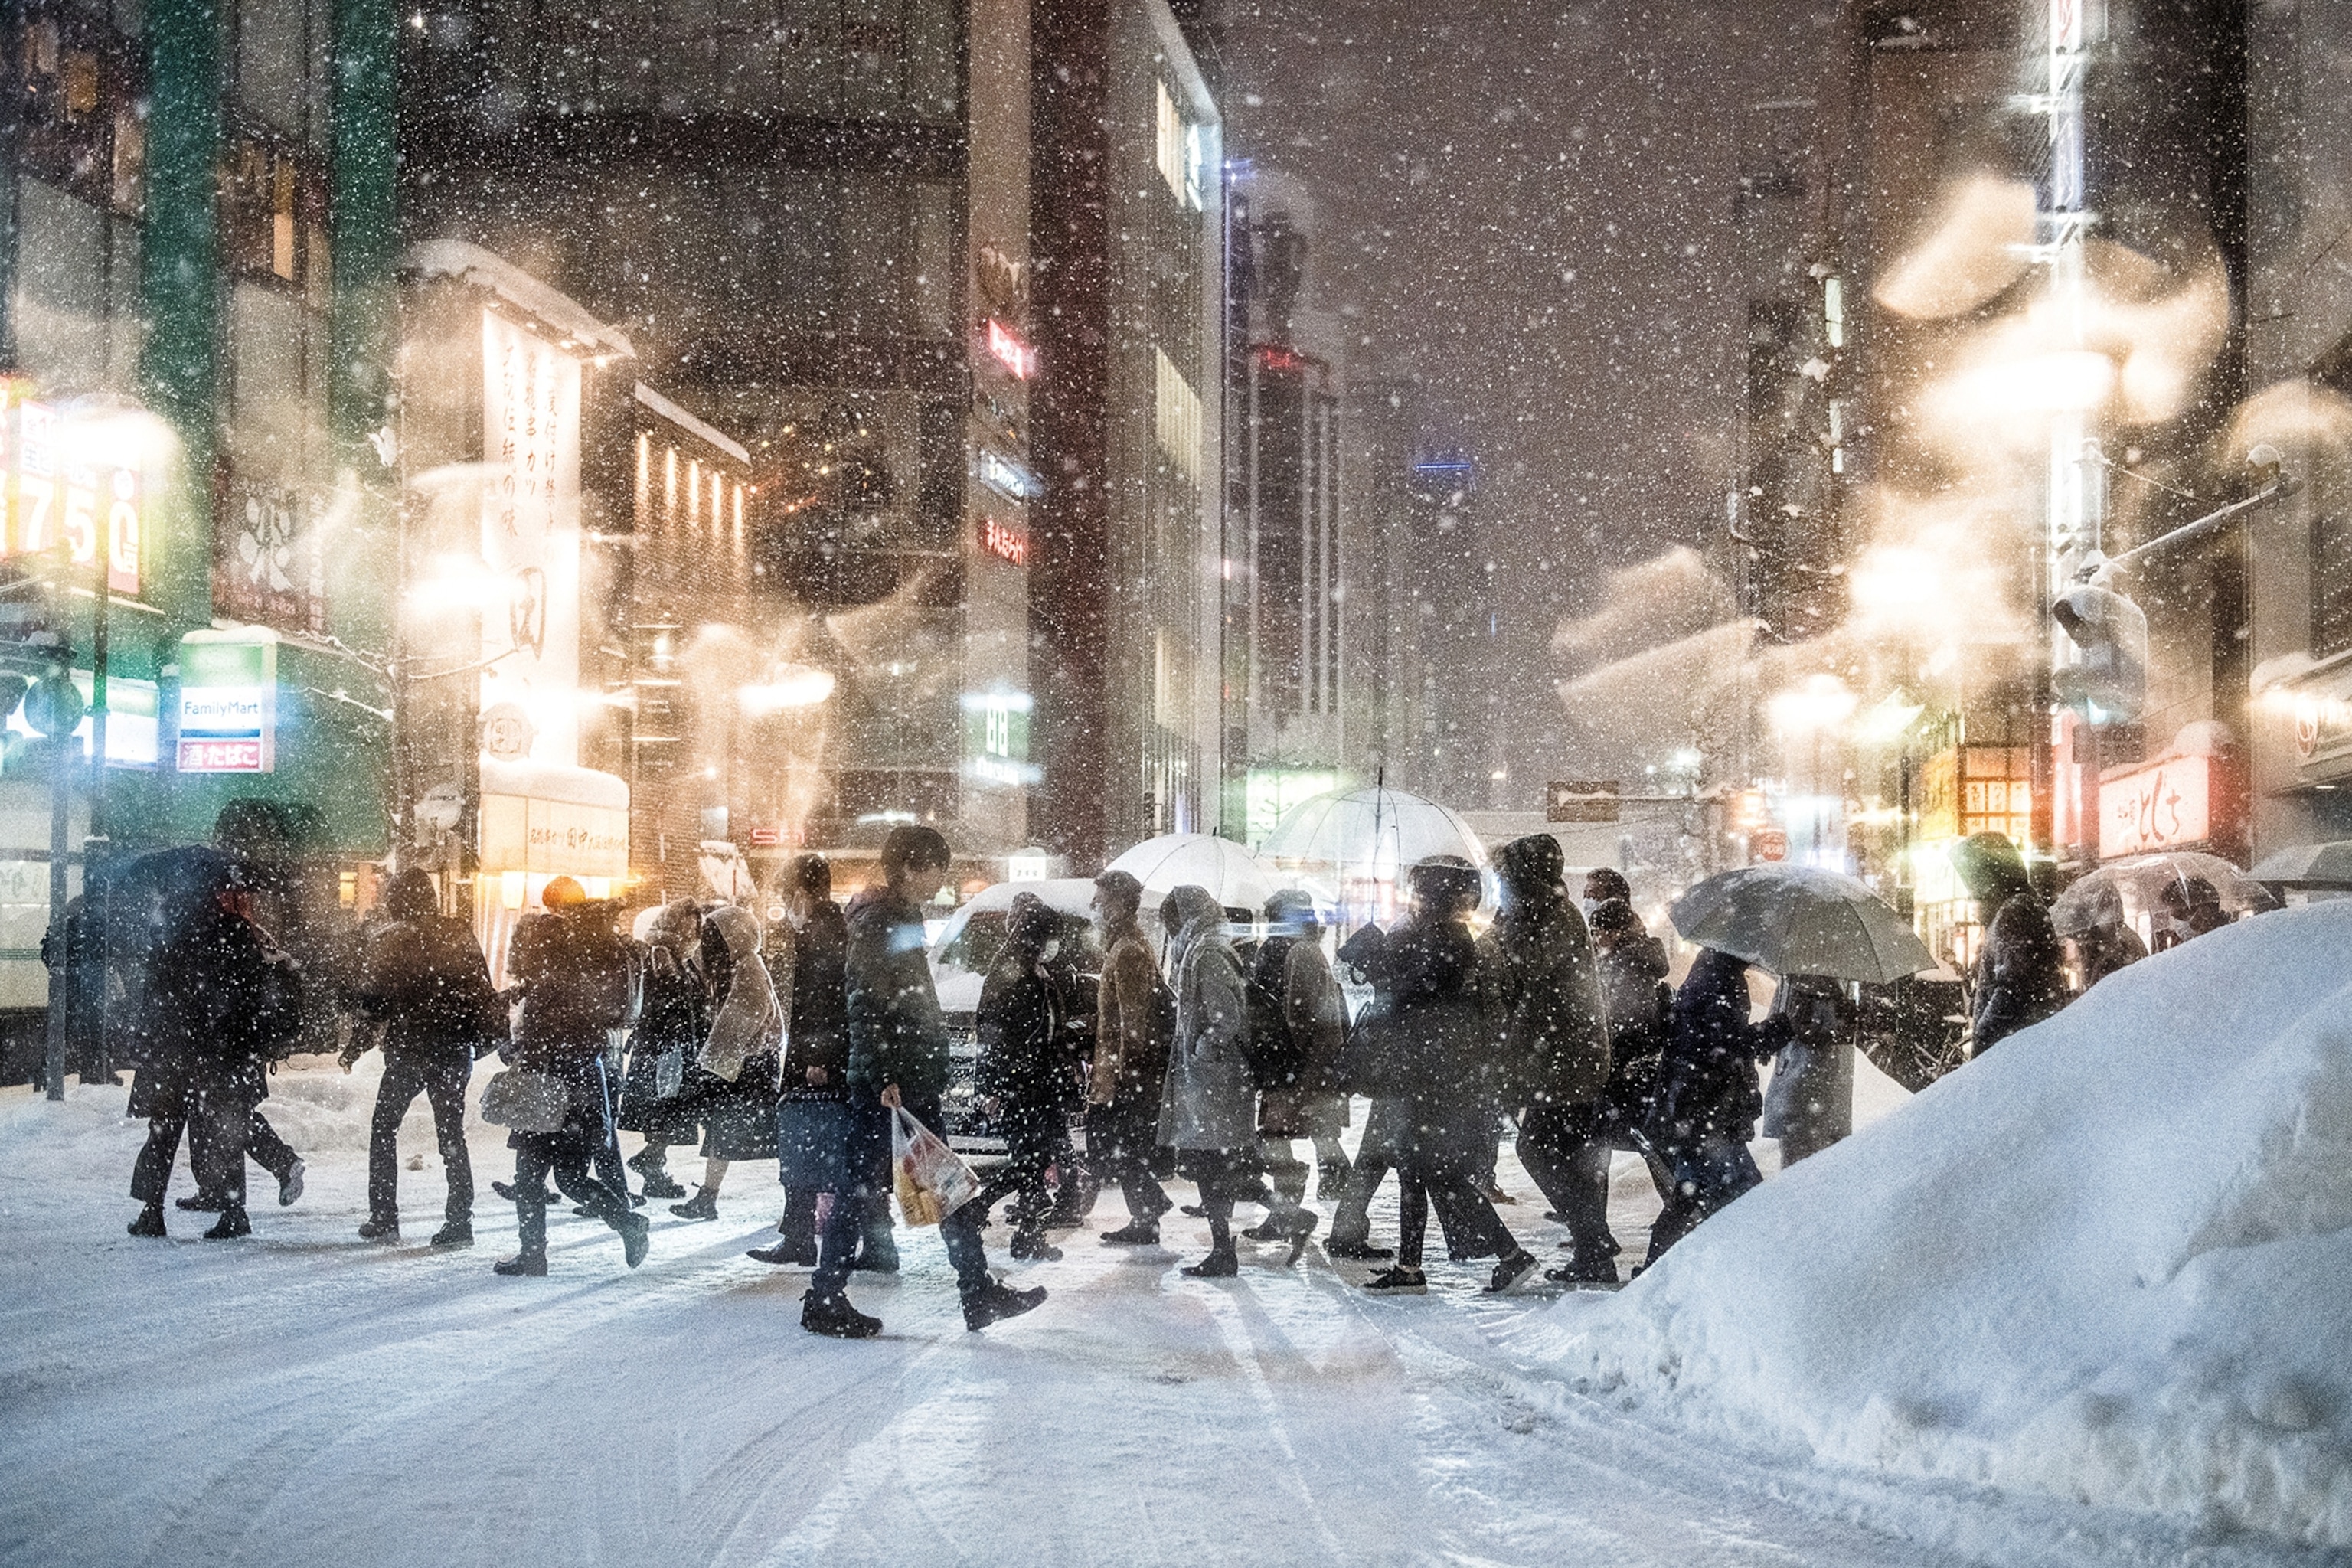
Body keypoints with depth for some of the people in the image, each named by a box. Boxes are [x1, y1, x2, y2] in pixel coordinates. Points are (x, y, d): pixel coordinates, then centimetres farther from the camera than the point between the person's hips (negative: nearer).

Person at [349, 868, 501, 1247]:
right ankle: (460, 1222, 1)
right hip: (455, 1052, 3)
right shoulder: (460, 937, 0)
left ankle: (384, 1219, 10)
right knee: (452, 1134, 8)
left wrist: (354, 1048, 6)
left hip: (407, 1050, -3)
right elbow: (484, 995, 2)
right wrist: (495, 1038, 10)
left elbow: (372, 1003, -5)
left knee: (384, 1128, 14)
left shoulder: (386, 942, -7)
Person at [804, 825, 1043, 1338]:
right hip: (883, 1081, -10)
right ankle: (823, 1300, 5)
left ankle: (979, 1294, 13)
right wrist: (883, 1078, -24)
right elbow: (865, 1006, -20)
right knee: (864, 1185, -3)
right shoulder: (874, 921, -14)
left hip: (917, 1078, 10)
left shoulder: (906, 916, 16)